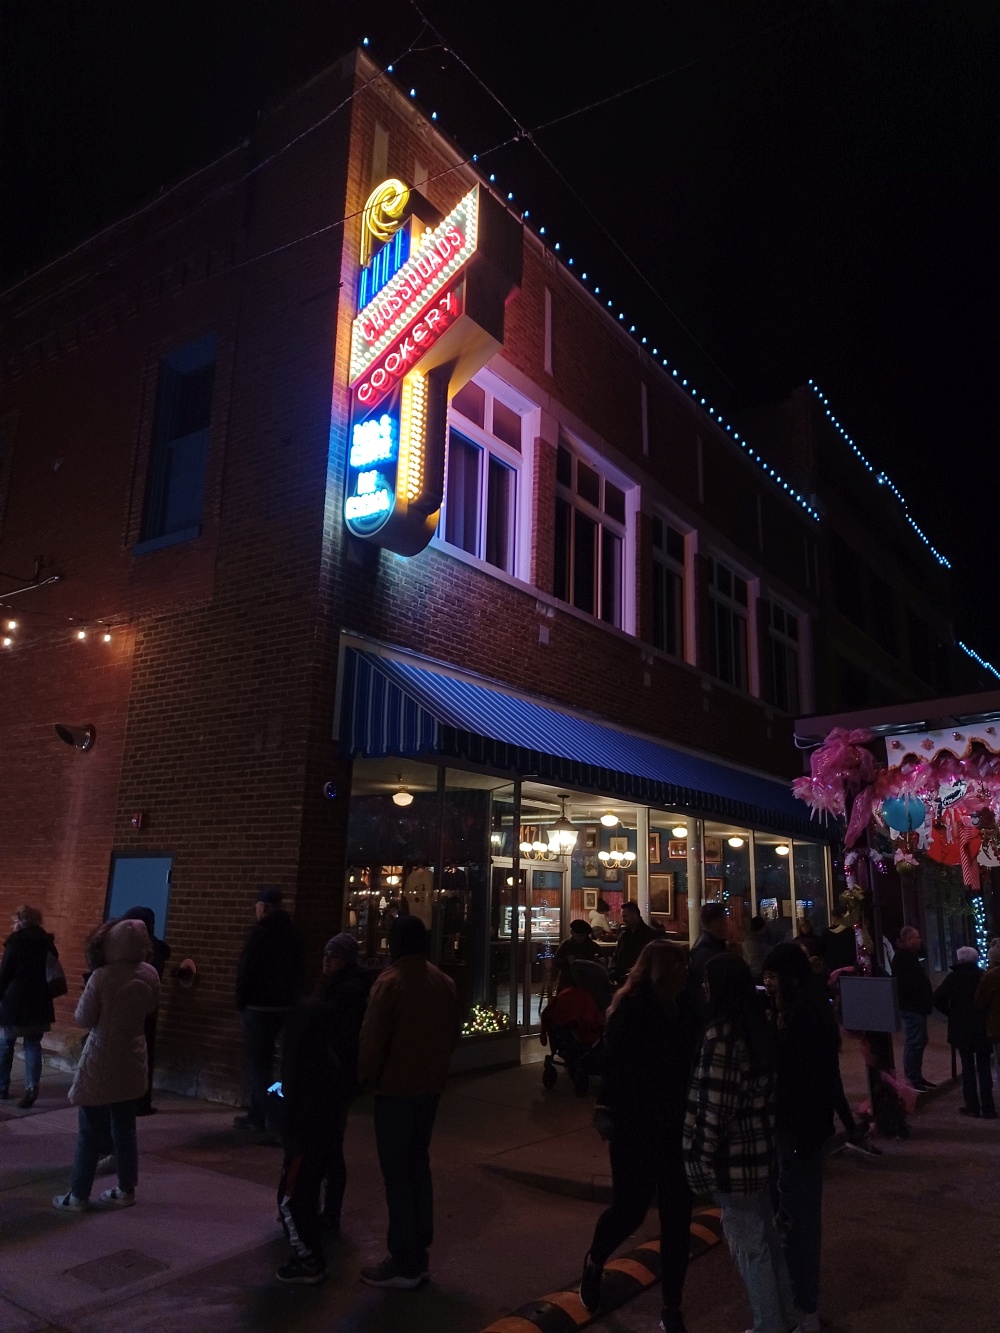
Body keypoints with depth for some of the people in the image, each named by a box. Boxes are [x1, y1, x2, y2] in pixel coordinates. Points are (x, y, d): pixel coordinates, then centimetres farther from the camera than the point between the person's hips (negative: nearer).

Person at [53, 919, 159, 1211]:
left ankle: (79, 1196, 16)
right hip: (132, 1060, 5)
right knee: (124, 1128, 15)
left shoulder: (102, 976, -20)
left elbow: (83, 1019, -9)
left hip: (101, 1061, -5)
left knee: (90, 1131, 7)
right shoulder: (150, 975, -6)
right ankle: (126, 1190, 23)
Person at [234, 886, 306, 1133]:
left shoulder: (260, 932, -15)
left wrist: (241, 1000, -3)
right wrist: (293, 998, 14)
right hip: (282, 1004, 7)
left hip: (258, 1005, -7)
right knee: (265, 1059, 18)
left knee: (255, 1061, 2)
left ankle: (257, 1117, 4)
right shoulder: (291, 932, 7)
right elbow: (299, 971, 10)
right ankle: (260, 1112, 24)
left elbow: (245, 969, -15)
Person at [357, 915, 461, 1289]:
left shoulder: (390, 982, -17)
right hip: (430, 1086, 7)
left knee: (397, 1171, 2)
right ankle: (418, 1253, 25)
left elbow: (372, 1039, -17)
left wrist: (366, 1075, 0)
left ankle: (404, 1263, 8)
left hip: (395, 1088, -7)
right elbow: (453, 1034, 10)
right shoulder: (443, 982, 4)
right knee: (418, 1164, 17)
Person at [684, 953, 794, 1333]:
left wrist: (703, 1164, -13)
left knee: (748, 1246, 9)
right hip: (760, 1151, 9)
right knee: (766, 1236, 23)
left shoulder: (720, 1037, -24)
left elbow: (713, 1109, -23)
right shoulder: (758, 1028, 2)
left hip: (734, 1158, -9)